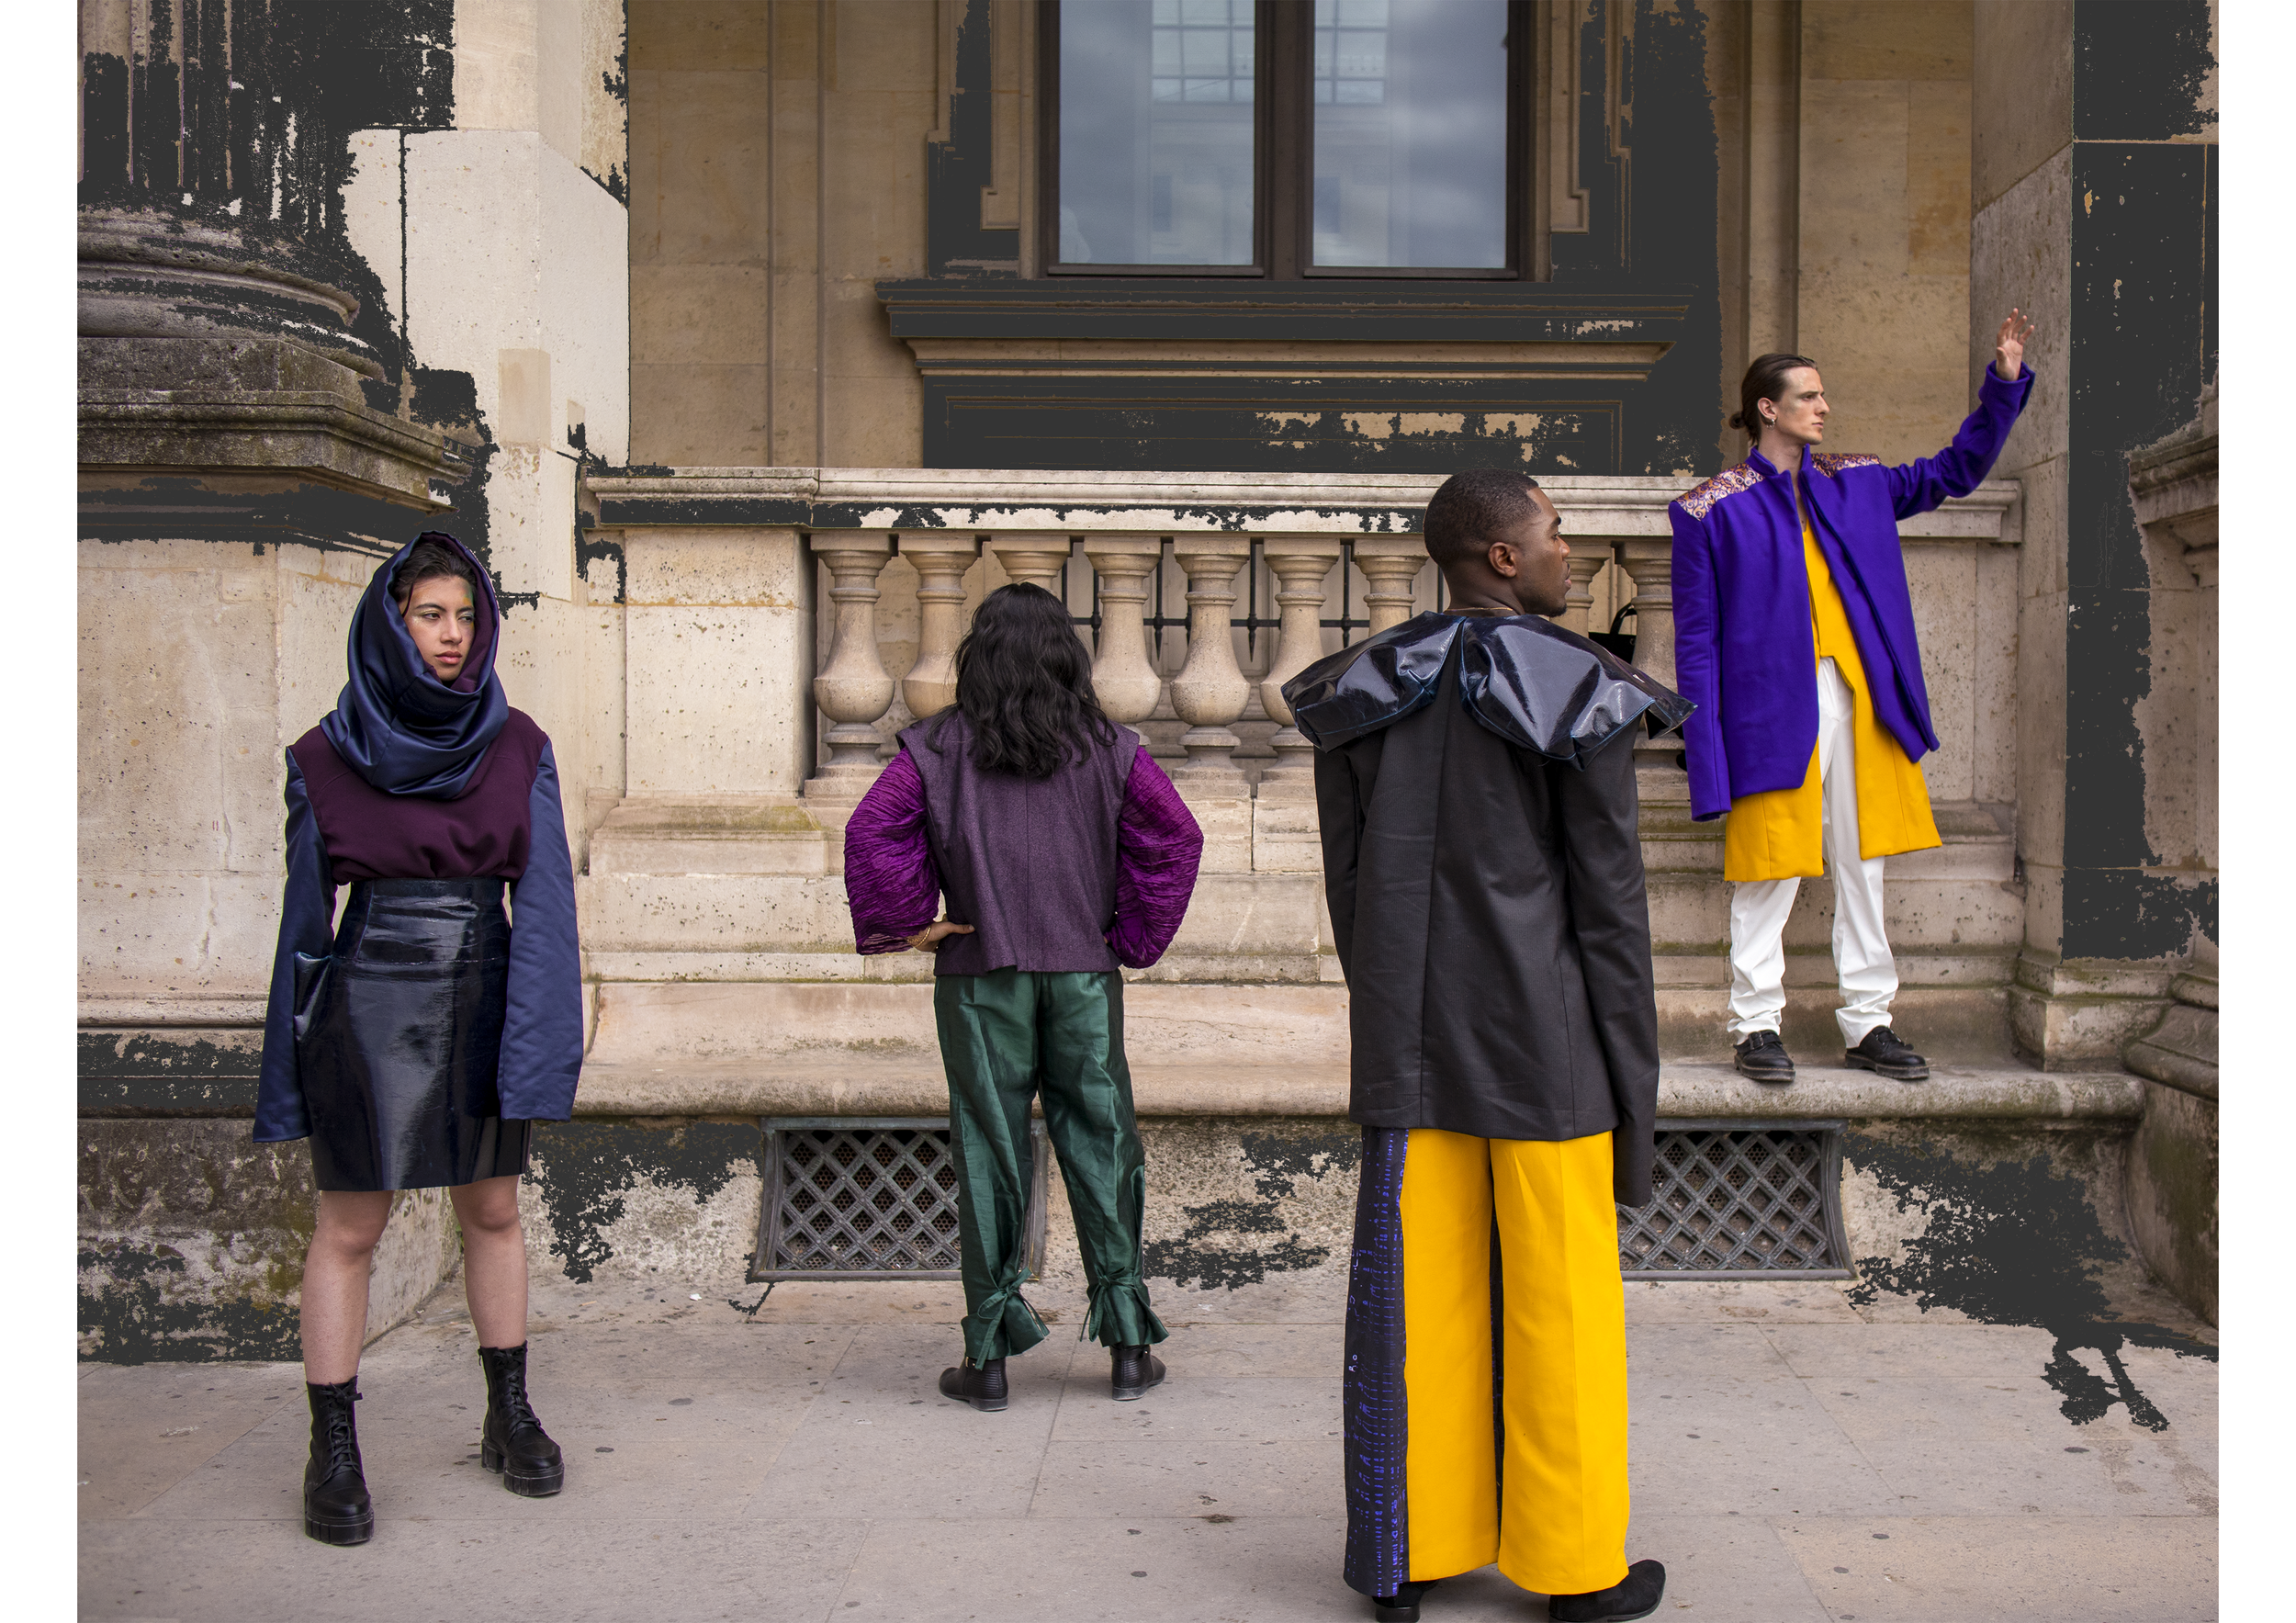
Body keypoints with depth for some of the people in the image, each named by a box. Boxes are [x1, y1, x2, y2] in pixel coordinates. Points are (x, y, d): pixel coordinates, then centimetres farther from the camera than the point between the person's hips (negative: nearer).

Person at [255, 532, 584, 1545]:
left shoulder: (517, 748, 0)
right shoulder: (326, 757, -4)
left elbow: (542, 893, -4)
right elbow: (304, 910, 1)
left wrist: (537, 1036, -12)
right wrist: (292, 1061, 1)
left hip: (482, 1002, 2)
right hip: (369, 1005, -2)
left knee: (492, 1214, 13)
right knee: (349, 1232, 4)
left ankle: (509, 1417, 27)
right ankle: (332, 1452, 14)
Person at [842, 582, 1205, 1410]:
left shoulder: (938, 745, -2)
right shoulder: (1107, 747, 2)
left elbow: (870, 831, -12)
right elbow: (1176, 836, -3)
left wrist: (910, 924, -3)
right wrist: (1134, 936, 3)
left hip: (980, 977, -1)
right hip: (1083, 974, 1)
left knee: (989, 1153, 5)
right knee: (1100, 1143, 8)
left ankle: (989, 1356, 10)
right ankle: (1128, 1345, 13)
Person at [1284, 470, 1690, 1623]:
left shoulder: (1361, 696, 3)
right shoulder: (1579, 697, -11)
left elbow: (1349, 892, 7)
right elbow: (1607, 905, -10)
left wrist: (1391, 1039, 16)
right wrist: (1633, 1085, -4)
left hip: (1412, 1050, 4)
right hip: (1543, 1047, -4)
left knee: (1416, 1294, 10)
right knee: (1560, 1306, 7)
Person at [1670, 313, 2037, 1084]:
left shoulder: (1855, 485, 12)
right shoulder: (1714, 511, -3)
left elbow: (1955, 470, 24)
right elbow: (1697, 639, -4)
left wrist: (2004, 383, 12)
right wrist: (1707, 756, -10)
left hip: (1858, 700, 6)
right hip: (1775, 708, -5)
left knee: (1861, 865, 10)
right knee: (1768, 873, -1)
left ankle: (1867, 1025, 18)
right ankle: (1756, 1026, 12)